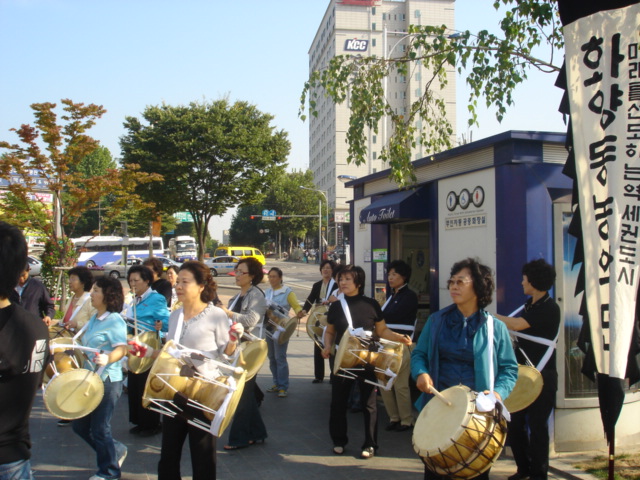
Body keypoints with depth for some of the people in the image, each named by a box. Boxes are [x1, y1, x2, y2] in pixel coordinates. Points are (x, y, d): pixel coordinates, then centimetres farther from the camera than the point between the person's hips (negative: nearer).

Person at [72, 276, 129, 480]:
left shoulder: (115, 321, -16)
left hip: (107, 381, -9)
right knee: (79, 425, 14)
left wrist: (108, 359, -42)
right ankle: (116, 451, 31)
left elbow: (121, 349, -25)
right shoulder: (94, 318, 12)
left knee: (99, 428, 1)